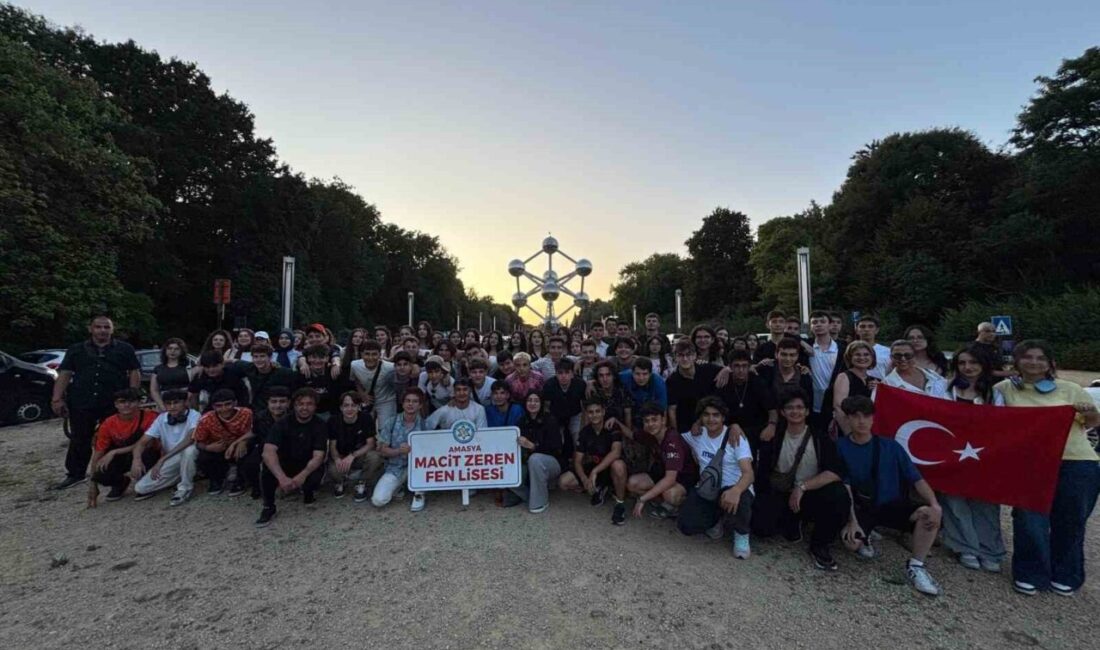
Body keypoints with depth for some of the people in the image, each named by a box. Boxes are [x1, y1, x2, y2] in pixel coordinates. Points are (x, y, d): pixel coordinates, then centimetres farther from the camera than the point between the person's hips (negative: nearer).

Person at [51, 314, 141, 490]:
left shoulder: (125, 349, 6)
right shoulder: (76, 350, 11)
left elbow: (135, 373, 4)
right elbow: (64, 374, 6)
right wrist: (57, 399, -3)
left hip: (114, 404, -2)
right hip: (81, 404, 2)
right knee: (79, 441, 12)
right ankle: (75, 474, 25)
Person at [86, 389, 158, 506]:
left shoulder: (149, 417, -20)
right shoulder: (108, 424, -8)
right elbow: (98, 454, -5)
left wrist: (114, 452, -27)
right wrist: (92, 483, -8)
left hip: (146, 457, -4)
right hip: (121, 458, 4)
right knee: (101, 474, -25)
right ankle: (120, 483, 12)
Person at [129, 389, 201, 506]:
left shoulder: (194, 416, -19)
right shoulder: (161, 419, -4)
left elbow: (190, 439, -36)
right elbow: (142, 443, -2)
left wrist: (162, 459, -36)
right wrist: (136, 460, -23)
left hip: (191, 460, -5)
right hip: (170, 463, 5)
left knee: (189, 448, -37)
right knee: (140, 487, -13)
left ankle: (185, 487, -14)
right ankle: (180, 479, 14)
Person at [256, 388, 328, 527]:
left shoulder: (320, 425, -15)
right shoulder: (283, 423, -15)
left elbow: (318, 456, -21)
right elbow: (268, 452, -29)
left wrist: (302, 475, -42)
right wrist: (282, 478, -44)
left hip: (309, 467, -1)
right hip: (285, 464, 1)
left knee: (315, 478, -33)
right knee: (267, 466, -30)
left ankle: (308, 491, 5)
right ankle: (268, 507, -10)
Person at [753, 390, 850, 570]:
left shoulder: (820, 437, -5)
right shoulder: (774, 437, -3)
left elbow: (836, 472, -18)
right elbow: (763, 471, 0)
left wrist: (802, 486, -25)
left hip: (811, 495, 0)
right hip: (780, 495, 1)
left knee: (839, 496, -32)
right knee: (761, 526, -25)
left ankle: (820, 545, -5)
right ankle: (792, 521, 14)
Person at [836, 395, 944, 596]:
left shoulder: (890, 446, 2)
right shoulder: (840, 447, -6)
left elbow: (917, 479, -2)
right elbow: (845, 488, -10)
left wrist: (935, 505, -21)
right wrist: (852, 520, -20)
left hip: (892, 505, 2)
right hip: (861, 508, -2)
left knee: (931, 513, -27)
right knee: (851, 540, -30)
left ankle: (915, 566, -8)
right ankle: (865, 536, 10)